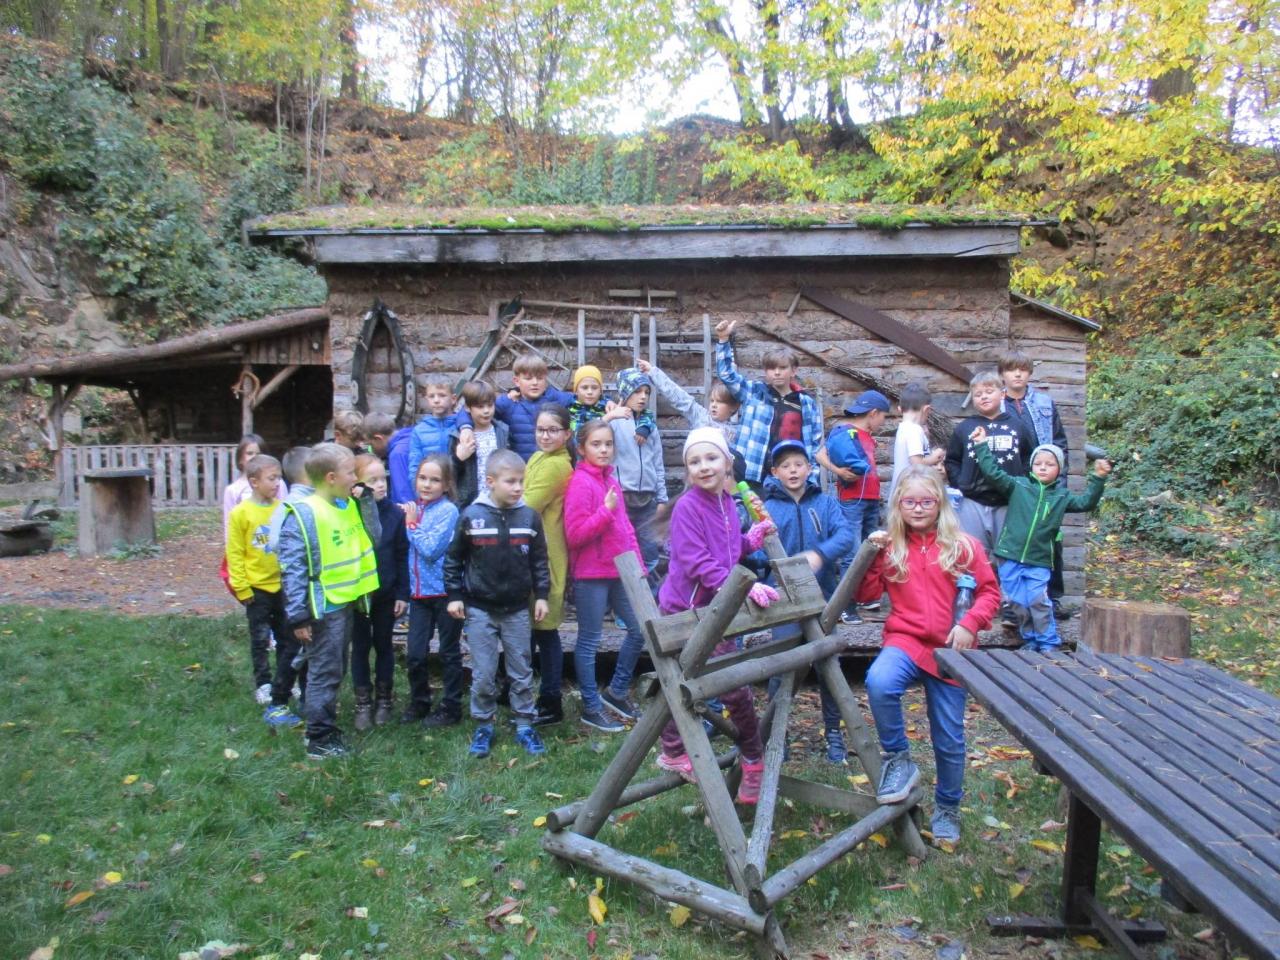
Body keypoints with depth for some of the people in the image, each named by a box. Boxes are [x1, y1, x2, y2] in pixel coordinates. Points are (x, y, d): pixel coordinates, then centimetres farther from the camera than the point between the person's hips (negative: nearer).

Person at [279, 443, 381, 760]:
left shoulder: (349, 506, 7)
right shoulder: (303, 514, -17)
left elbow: (374, 538, 6)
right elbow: (292, 568, -18)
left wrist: (365, 501, -1)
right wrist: (298, 616, -20)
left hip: (347, 602, 8)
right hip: (324, 607, -8)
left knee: (335, 671, 18)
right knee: (325, 673, 1)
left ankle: (325, 727, 32)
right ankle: (320, 740, 13)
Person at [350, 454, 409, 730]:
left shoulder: (395, 513, -6)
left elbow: (402, 557, -3)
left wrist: (403, 594, -3)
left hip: (386, 594, 1)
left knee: (383, 645, 14)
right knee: (360, 647, 10)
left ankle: (383, 700, 27)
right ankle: (363, 703, 22)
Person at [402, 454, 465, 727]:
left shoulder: (448, 510, -12)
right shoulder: (413, 508, 7)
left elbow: (431, 549, -19)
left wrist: (412, 524, -11)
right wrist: (407, 519, -3)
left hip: (445, 591, -5)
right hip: (419, 592, 6)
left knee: (449, 653, 8)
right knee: (415, 654, 9)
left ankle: (451, 708, 19)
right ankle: (418, 703, 28)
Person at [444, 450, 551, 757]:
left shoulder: (529, 517, -3)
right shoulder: (472, 516, -8)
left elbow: (539, 560, 6)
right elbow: (453, 559, 1)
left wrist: (541, 595, 2)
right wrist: (454, 596, -1)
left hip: (517, 609, 2)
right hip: (480, 609, -1)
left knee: (522, 672, 9)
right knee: (483, 674, 5)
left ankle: (524, 726, 22)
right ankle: (483, 727, 22)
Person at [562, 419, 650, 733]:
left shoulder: (611, 480, 10)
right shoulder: (580, 483, -14)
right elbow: (574, 535, -18)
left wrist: (637, 563, 11)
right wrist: (606, 511, -24)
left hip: (619, 571, 8)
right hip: (591, 575, -8)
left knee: (640, 628, 13)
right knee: (589, 641, 5)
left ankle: (617, 691, 29)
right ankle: (591, 707, 19)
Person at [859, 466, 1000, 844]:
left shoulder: (963, 546, 1)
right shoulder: (891, 547, 3)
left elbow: (989, 591, 5)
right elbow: (867, 593, -1)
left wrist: (970, 623, -11)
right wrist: (872, 554, -14)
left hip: (949, 649, 1)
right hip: (905, 641, 0)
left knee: (949, 740, 9)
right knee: (879, 682, -35)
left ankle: (947, 808, 35)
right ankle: (899, 759, -11)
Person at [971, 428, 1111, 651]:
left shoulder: (1061, 496, 10)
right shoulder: (1018, 486, 3)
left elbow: (1087, 502, 7)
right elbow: (993, 473, -4)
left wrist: (1098, 478, -3)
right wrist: (982, 445, -7)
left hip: (1039, 563, 0)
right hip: (1010, 558, 0)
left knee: (1039, 603, -7)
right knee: (1018, 604, 6)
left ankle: (1049, 644, 7)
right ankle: (1029, 641, 22)